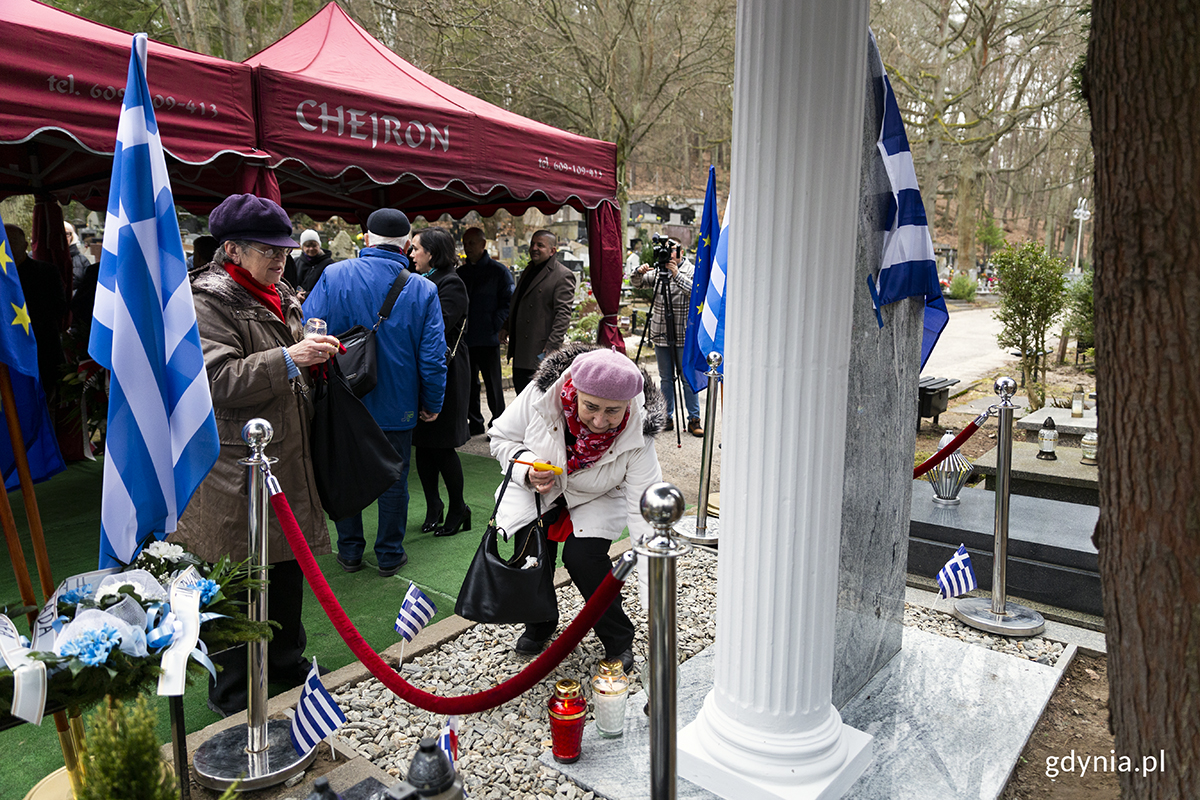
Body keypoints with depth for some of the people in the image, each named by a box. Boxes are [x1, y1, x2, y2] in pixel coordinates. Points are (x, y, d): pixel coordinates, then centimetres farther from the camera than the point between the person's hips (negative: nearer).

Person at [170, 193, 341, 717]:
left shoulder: (280, 297, 14)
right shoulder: (208, 301, -12)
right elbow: (219, 381, -24)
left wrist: (315, 358, 7)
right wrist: (288, 359, -30)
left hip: (287, 458, 9)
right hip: (237, 466, -8)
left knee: (288, 566, 19)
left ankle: (286, 661, 37)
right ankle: (232, 691, 20)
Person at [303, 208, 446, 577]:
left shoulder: (333, 276, -10)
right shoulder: (423, 290, -10)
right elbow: (433, 357, -9)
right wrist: (432, 404, 3)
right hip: (397, 405, -1)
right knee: (394, 478, 14)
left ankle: (349, 551, 31)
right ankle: (389, 555, 26)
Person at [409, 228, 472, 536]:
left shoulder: (451, 284, -11)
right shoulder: (421, 281, 14)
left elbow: (436, 327, -21)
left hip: (442, 373, -8)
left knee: (441, 446, 0)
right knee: (422, 443, 11)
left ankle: (457, 509, 16)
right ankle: (433, 506, 25)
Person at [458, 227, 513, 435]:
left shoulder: (498, 271, -1)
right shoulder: (461, 273, 14)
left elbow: (508, 301, -4)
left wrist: (494, 326, -12)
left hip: (488, 339, -5)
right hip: (464, 338, 5)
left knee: (493, 384, -1)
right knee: (468, 383, 10)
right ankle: (474, 423, 20)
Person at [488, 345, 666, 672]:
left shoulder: (637, 435, -31)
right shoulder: (541, 394, -29)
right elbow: (501, 437, -11)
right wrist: (527, 469, -29)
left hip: (596, 501, -1)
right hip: (535, 490, 2)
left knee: (583, 556, -21)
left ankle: (619, 641, 6)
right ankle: (539, 624, 20)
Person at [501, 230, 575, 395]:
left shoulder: (563, 276, -10)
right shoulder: (528, 271, 17)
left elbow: (563, 315, -17)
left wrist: (551, 348, -23)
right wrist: (506, 327, 19)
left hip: (540, 352, -9)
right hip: (520, 351, 9)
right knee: (520, 389, 14)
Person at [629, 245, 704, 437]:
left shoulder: (691, 271, -2)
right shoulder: (658, 272, 9)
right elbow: (636, 283, 10)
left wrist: (677, 275, -23)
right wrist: (639, 272, -11)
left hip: (684, 336, -4)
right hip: (661, 335, 4)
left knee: (689, 378, 0)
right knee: (665, 379, 10)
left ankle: (694, 420, 9)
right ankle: (667, 418, 19)